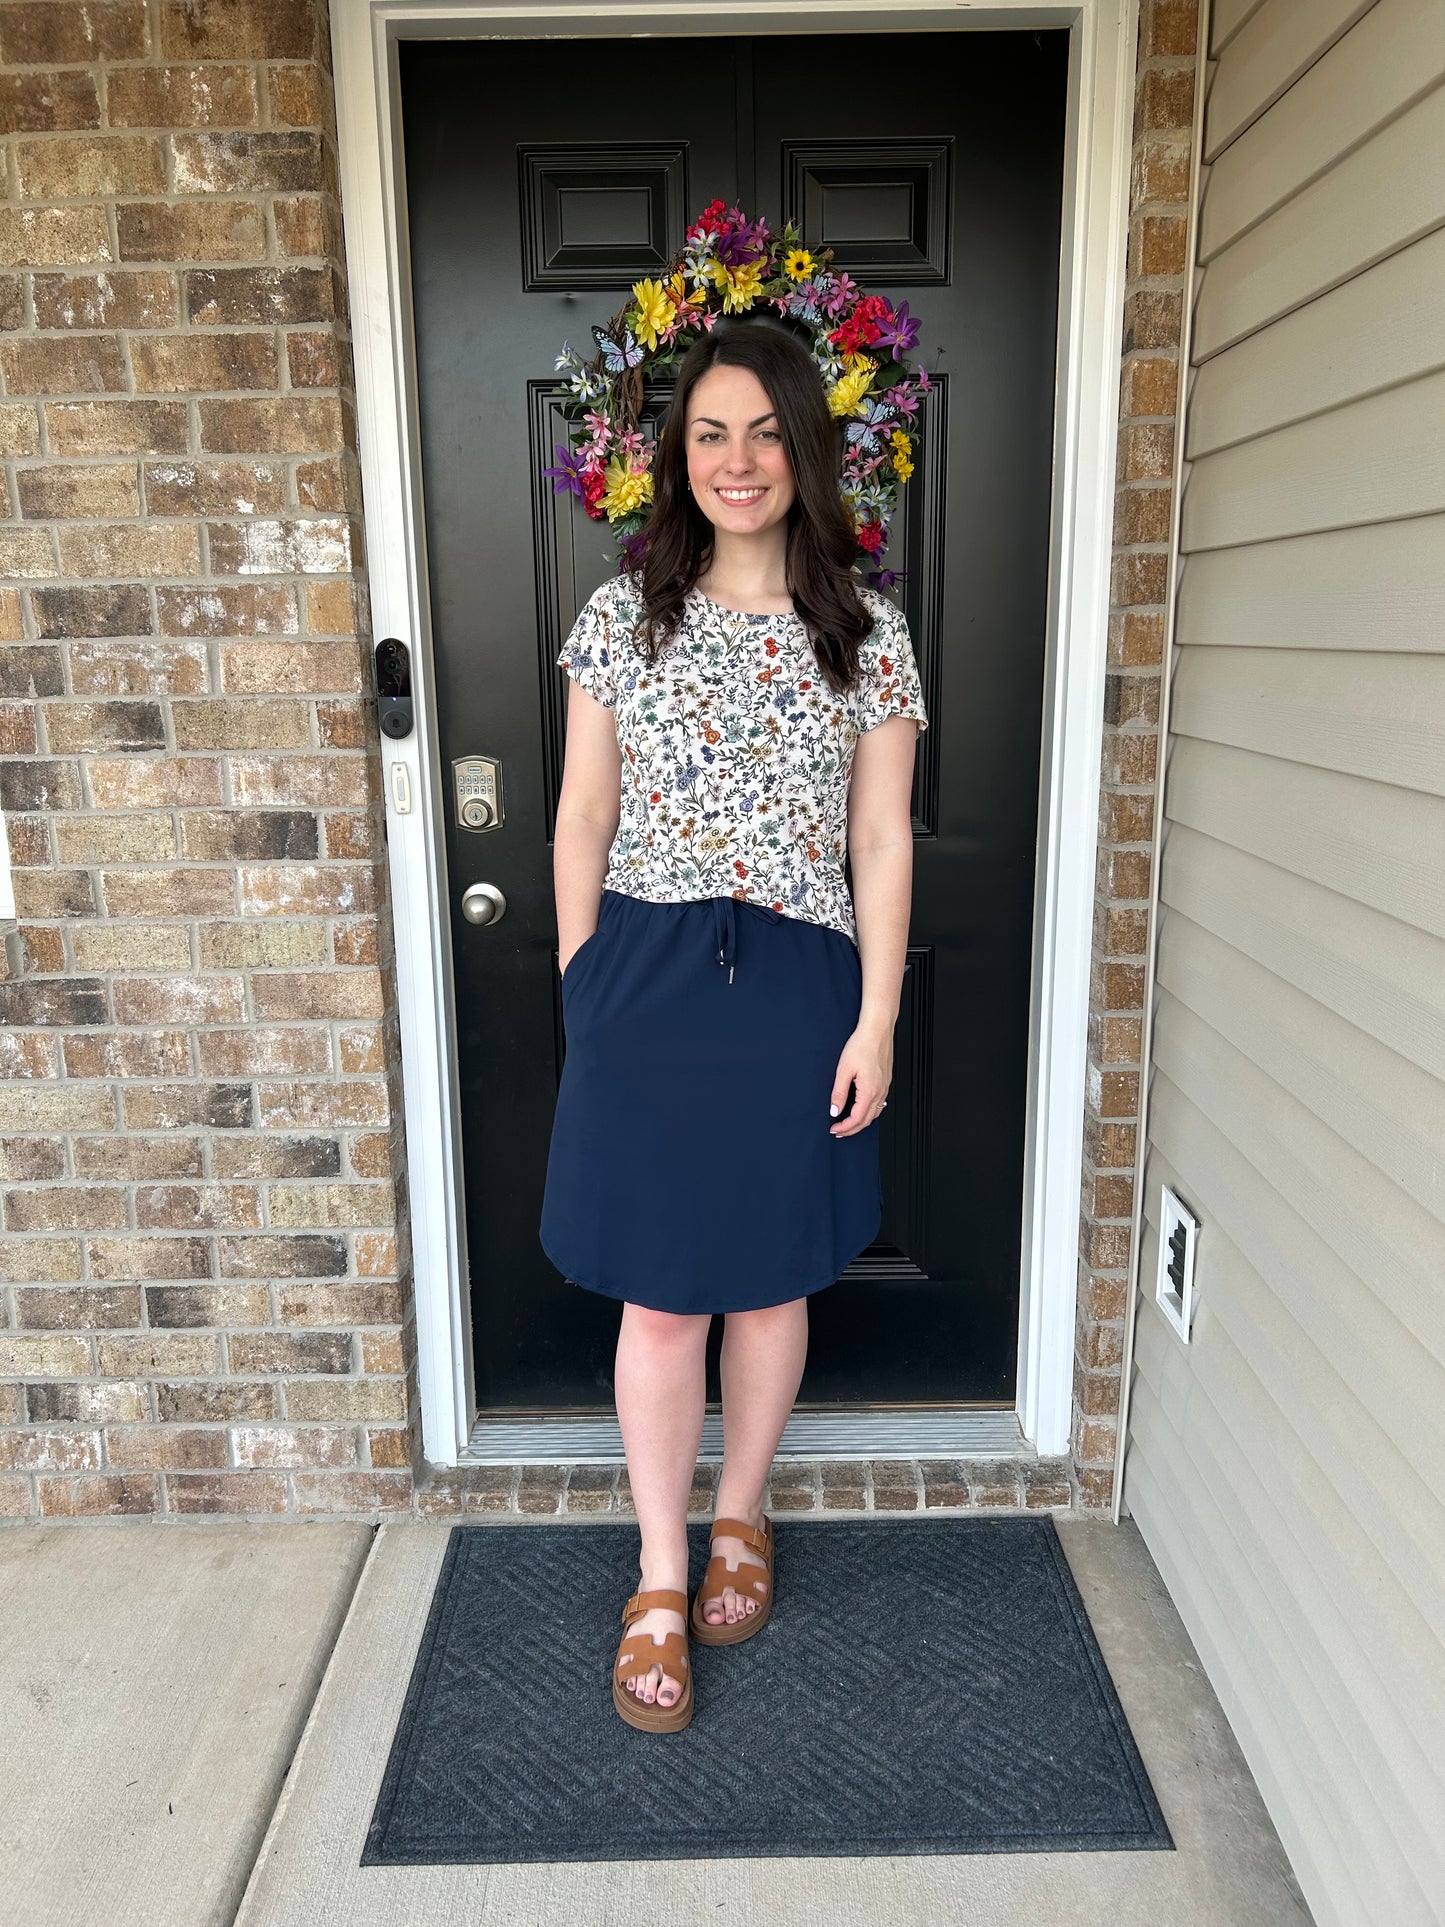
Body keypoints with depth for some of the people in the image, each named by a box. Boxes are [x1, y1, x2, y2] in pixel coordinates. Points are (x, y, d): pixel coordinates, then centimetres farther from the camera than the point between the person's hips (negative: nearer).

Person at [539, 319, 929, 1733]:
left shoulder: (866, 634, 2)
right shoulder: (622, 614, 4)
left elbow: (883, 844, 2)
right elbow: (583, 823, 5)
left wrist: (877, 1018, -3)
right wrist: (581, 988, 3)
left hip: (797, 985, 1)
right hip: (647, 978, 0)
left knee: (771, 1281, 14)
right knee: (660, 1294, 6)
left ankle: (739, 1514, 40)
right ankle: (660, 1581, 25)